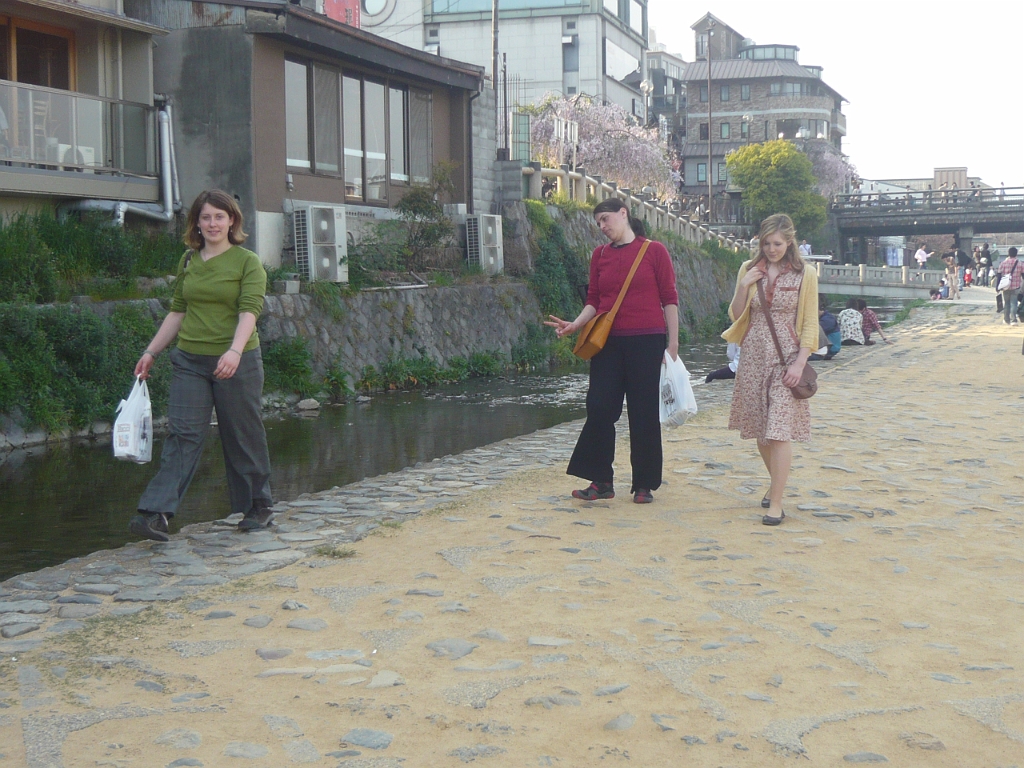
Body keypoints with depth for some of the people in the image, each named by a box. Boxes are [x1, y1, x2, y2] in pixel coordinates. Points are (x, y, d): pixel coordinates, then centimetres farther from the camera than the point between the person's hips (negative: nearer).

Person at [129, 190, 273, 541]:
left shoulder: (248, 262, -4)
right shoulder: (188, 261, 11)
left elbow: (250, 310, -16)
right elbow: (177, 312, 18)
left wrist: (234, 350, -32)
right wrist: (151, 352, 15)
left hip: (237, 362, -4)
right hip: (190, 360, 4)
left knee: (244, 436, 7)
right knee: (182, 433, -6)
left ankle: (259, 506, 24)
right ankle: (156, 514, -14)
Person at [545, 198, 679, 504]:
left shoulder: (654, 251, 0)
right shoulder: (600, 255, 11)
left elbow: (669, 299, 0)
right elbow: (594, 300, 11)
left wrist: (673, 344, -5)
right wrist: (575, 324, -7)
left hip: (646, 341, -3)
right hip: (607, 342, 3)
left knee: (644, 412, 2)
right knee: (600, 407, -2)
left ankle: (645, 485, 13)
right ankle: (601, 481, 9)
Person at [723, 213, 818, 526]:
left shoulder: (804, 275, -1)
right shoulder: (749, 270, 7)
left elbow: (810, 324, -2)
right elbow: (736, 316, 9)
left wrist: (799, 363, -12)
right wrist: (744, 286, -8)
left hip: (785, 359, -4)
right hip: (753, 357, 4)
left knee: (779, 429, -11)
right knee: (760, 429, 11)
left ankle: (776, 503, -9)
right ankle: (777, 483, 32)